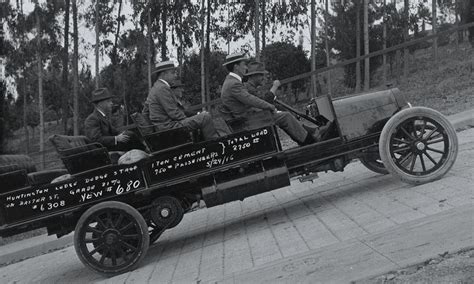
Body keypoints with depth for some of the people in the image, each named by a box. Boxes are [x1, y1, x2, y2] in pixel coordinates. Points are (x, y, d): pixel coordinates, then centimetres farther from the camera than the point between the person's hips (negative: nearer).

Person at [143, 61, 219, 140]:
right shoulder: (163, 88, -16)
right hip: (170, 126, -11)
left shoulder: (155, 87, 17)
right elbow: (174, 113, -19)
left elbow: (145, 112, 21)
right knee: (205, 117, -15)